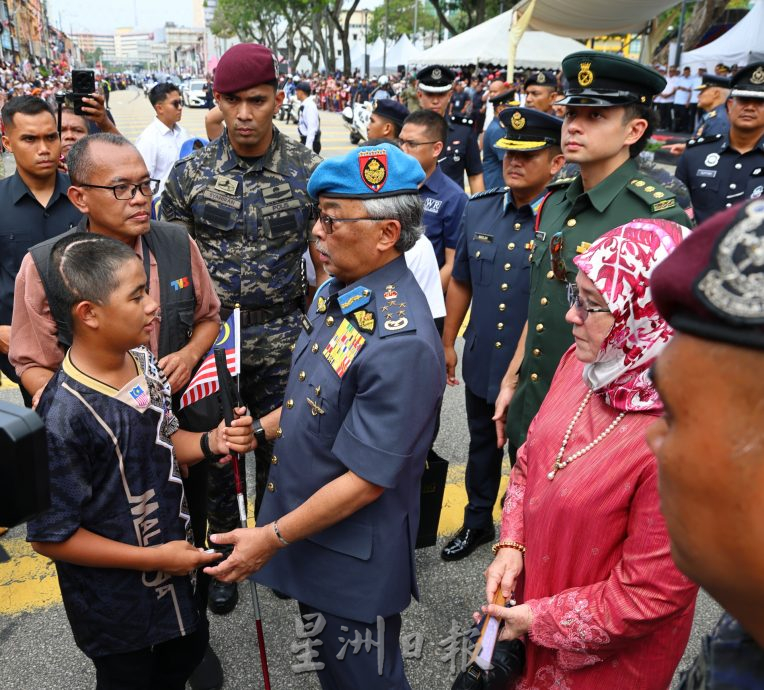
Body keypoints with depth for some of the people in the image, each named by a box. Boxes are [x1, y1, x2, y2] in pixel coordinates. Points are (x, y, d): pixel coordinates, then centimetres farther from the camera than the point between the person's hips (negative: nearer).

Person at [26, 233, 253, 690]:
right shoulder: (66, 414, -30)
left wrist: (212, 442, -12)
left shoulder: (144, 363, -9)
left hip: (175, 563, 6)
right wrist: (154, 559, -20)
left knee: (188, 652, 28)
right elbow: (51, 536, -22)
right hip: (116, 604, -6)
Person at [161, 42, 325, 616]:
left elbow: (324, 259, 3)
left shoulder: (308, 171, -3)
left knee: (277, 450, 13)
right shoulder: (192, 173, -3)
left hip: (282, 339, 0)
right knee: (213, 453, 13)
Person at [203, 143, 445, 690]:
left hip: (352, 559, -8)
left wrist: (272, 539, -19)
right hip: (304, 525, 8)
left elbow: (366, 480, -27)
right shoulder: (338, 290, -3)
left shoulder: (401, 341, -32)